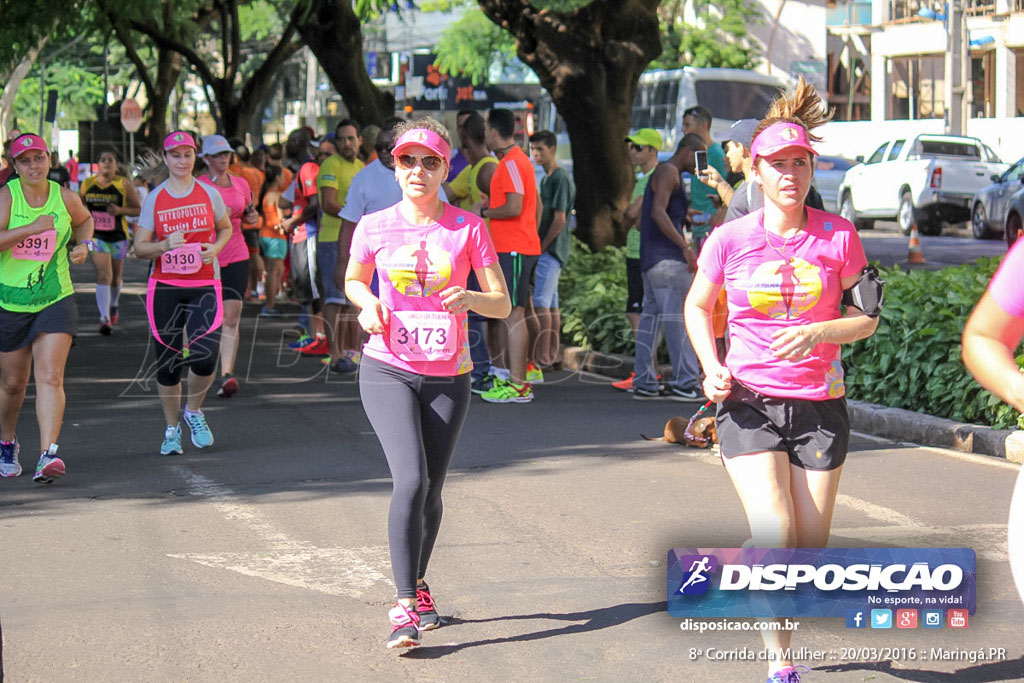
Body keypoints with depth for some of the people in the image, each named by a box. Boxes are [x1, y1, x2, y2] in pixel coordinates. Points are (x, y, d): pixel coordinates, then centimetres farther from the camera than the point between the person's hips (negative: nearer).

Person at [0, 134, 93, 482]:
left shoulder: (65, 198, -1)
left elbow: (84, 219, 22)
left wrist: (83, 245, 4)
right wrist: (31, 228, -28)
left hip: (55, 300, 1)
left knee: (50, 377, -15)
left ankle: (48, 454, -23)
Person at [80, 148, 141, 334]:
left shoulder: (125, 185, -4)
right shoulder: (87, 184, 2)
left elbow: (138, 209, -2)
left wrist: (121, 210, -19)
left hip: (118, 237, 0)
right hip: (97, 236, 0)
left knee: (115, 278, 15)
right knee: (103, 275, -16)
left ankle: (113, 307, 45)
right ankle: (105, 318, -21)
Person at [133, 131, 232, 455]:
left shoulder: (209, 194, 4)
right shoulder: (154, 199, 2)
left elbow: (227, 228, 19)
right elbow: (139, 247, 4)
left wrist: (215, 248, -2)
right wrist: (165, 245, -16)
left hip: (204, 286, 0)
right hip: (164, 286, 0)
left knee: (206, 356, -16)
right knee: (168, 362, 3)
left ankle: (193, 411, 13)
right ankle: (172, 428, 21)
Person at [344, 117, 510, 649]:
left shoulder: (468, 227, -3)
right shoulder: (375, 227, -1)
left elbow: (503, 305, -1)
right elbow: (353, 280, 17)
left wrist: (469, 298, -23)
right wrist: (368, 306, -5)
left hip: (448, 376, 1)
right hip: (388, 371, -1)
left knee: (430, 491, 10)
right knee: (410, 481, -19)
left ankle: (419, 585, 36)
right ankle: (404, 606, -16)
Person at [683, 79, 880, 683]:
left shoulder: (838, 236, -3)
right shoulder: (731, 239, -3)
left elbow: (868, 317, 3)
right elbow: (698, 306, 13)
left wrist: (819, 332, -16)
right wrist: (713, 367, -4)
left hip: (820, 405, 1)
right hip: (749, 402, -1)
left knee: (811, 550, 5)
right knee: (774, 537, -18)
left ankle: (779, 622, 38)